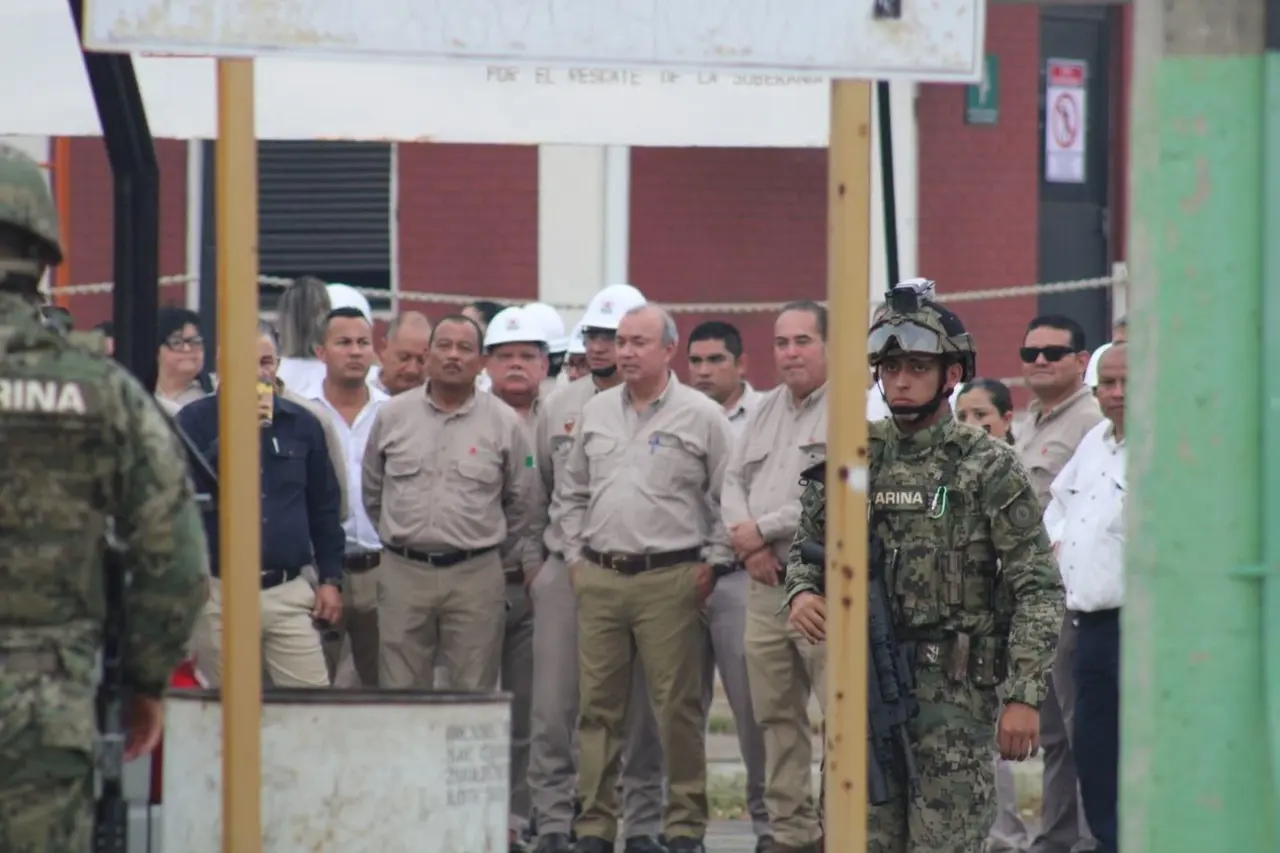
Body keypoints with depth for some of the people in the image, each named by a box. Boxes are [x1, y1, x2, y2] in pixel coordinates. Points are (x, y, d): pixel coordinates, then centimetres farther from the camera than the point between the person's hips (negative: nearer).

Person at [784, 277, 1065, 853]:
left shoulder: (990, 469, -5)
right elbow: (806, 545, 21)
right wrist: (802, 592, -2)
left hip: (955, 693, -5)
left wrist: (1023, 695, -14)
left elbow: (1038, 590, -7)